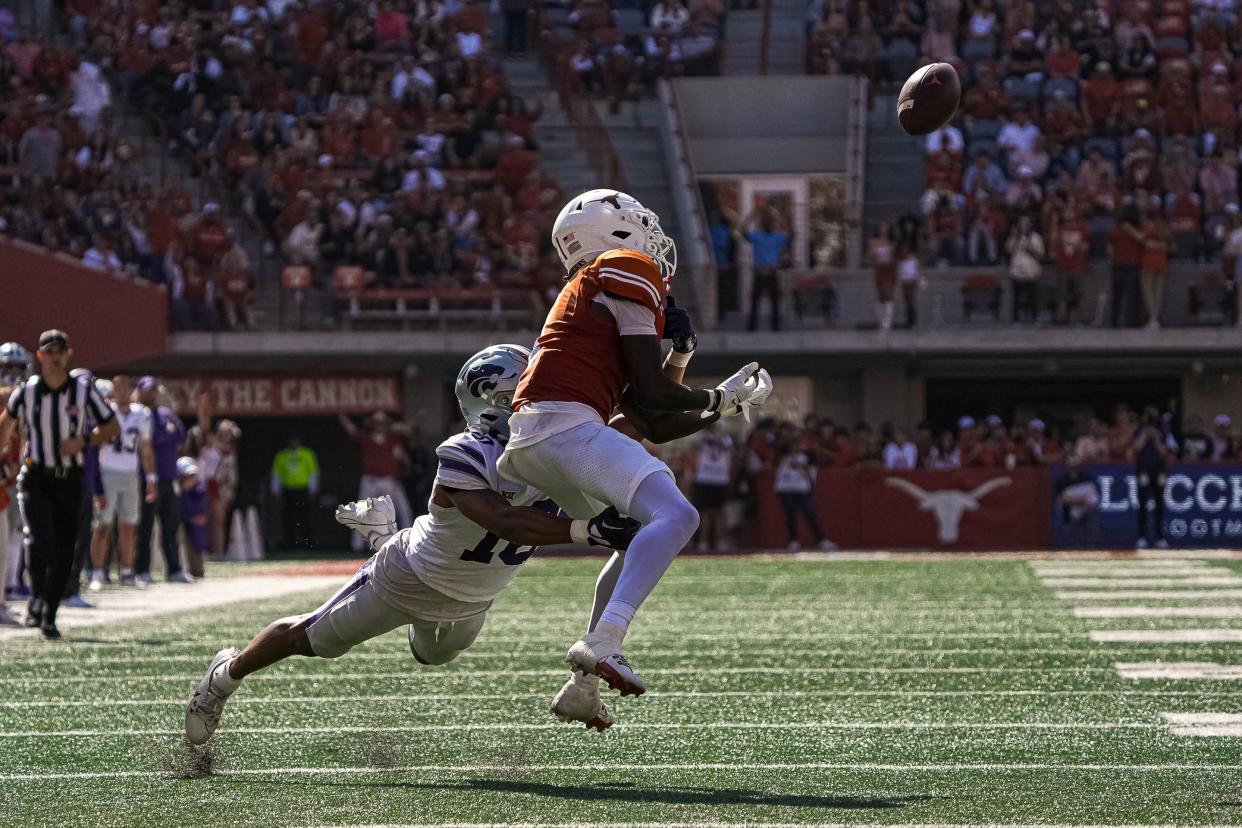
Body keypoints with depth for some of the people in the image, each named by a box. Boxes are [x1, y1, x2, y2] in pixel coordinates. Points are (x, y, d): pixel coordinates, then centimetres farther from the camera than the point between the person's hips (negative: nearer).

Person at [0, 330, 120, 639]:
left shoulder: (83, 390, -6)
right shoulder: (26, 392, -6)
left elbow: (112, 426, 3)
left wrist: (84, 440, -14)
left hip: (69, 478, 2)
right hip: (35, 477, -2)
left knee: (63, 552, 3)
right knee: (40, 537, -23)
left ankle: (48, 615, 15)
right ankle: (37, 598, -3)